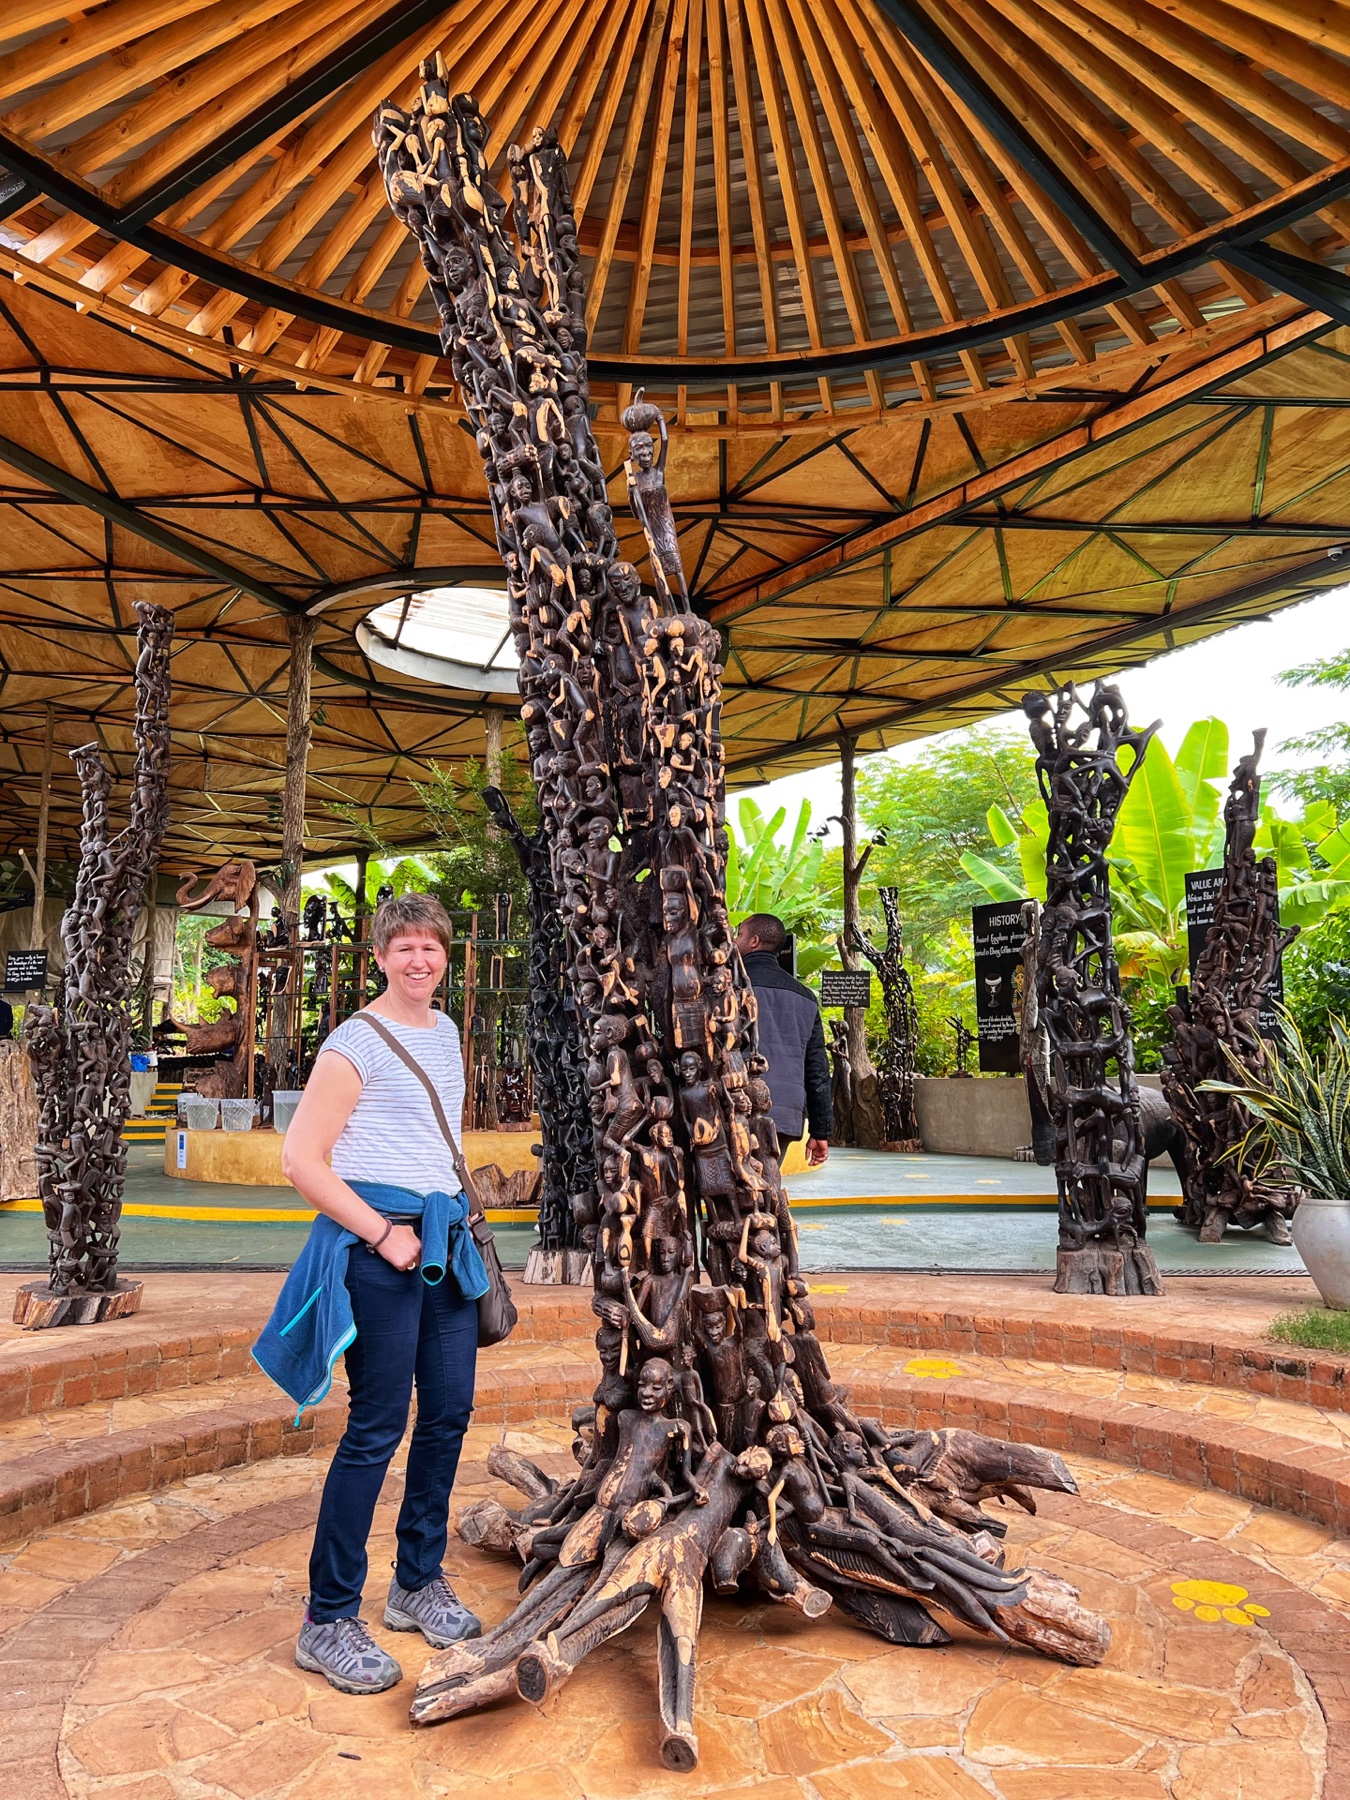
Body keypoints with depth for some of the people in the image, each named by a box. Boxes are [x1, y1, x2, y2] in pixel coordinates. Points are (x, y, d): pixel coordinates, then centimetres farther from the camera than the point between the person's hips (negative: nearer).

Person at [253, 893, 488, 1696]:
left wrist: (457, 1213, 13)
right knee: (377, 1426, -2)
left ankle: (419, 1583, 32)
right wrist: (383, 1234, -16)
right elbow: (301, 1159, -15)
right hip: (378, 1243, -7)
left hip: (444, 1235, 8)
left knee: (450, 1412, 13)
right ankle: (328, 1621, 14)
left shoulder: (446, 1030, 13)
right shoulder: (357, 1042, -10)